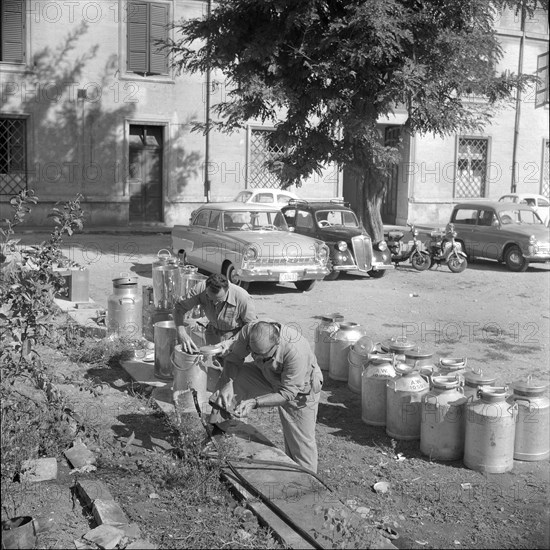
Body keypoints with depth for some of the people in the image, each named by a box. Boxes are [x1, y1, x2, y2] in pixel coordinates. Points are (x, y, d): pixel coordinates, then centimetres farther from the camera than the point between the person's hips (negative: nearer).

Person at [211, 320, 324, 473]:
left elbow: (288, 393, -33)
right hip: (268, 377, 5)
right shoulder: (249, 331, -30)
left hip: (300, 388, -4)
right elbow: (233, 357, -13)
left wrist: (254, 402, -40)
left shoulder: (296, 351, -43)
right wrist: (227, 384, -30)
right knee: (233, 375, -16)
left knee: (300, 443, 0)